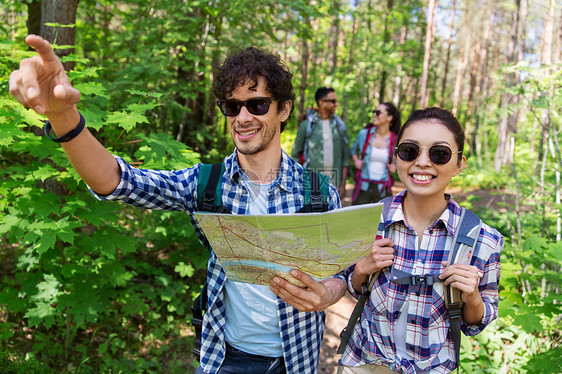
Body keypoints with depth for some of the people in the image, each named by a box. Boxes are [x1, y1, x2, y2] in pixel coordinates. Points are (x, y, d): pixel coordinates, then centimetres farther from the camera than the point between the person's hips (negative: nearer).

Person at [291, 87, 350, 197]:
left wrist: (343, 184, 3)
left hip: (334, 184, 3)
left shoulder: (340, 125, 7)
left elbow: (345, 156, 8)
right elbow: (295, 155, 5)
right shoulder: (307, 125, -1)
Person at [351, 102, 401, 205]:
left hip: (382, 190, 0)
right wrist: (356, 160, 0)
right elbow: (353, 150, 19)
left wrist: (395, 166, -2)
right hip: (363, 187, 1)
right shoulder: (364, 133, -1)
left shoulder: (395, 140, -2)